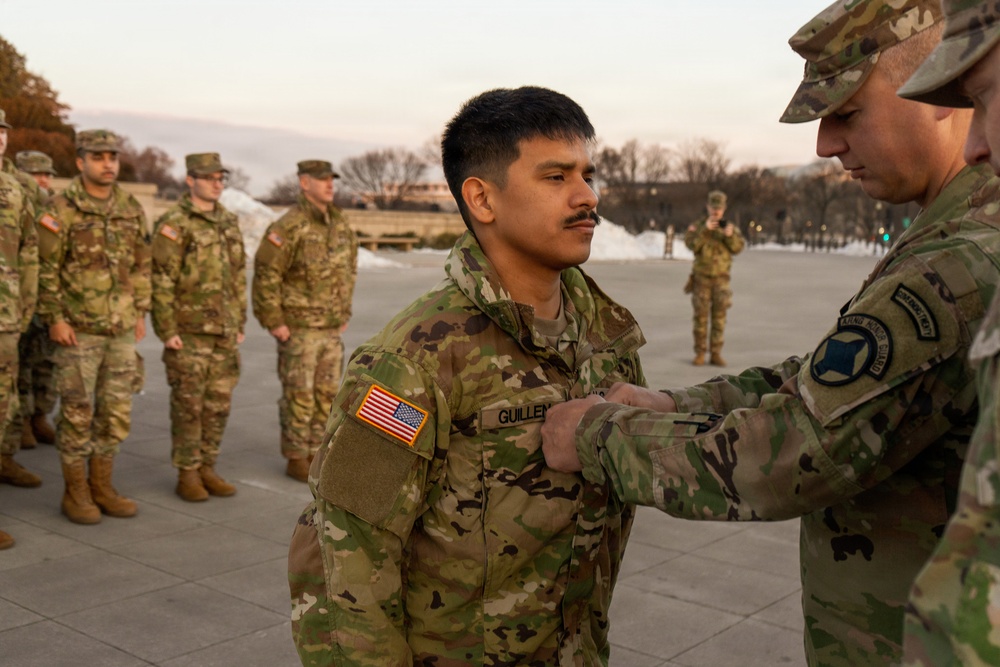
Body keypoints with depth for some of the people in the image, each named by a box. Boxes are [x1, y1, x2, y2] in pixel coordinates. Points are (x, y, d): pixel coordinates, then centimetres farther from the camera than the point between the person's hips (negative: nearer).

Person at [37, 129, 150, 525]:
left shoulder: (132, 209, 9)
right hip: (78, 329, -5)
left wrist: (140, 312, 11)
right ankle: (75, 493, 13)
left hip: (122, 329, 5)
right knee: (77, 413, 1)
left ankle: (103, 487, 22)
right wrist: (54, 318, -12)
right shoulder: (61, 210, -7)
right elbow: (46, 268, -8)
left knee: (116, 413, 9)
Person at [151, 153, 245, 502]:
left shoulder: (229, 222, 12)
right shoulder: (174, 224, -9)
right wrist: (167, 330, -15)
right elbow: (161, 282, -12)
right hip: (189, 332, -6)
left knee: (218, 404, 10)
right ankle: (187, 474, 11)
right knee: (188, 406, 1)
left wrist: (240, 323, 14)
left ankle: (207, 469, 21)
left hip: (225, 333, 6)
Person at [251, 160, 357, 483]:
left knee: (326, 394, 11)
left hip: (331, 329, 7)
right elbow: (266, 275, -17)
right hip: (297, 328, -7)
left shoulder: (340, 226, 8)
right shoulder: (289, 226, -16)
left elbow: (349, 270, 19)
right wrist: (273, 322, -16)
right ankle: (296, 460, 11)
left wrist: (344, 314, 16)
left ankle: (316, 454, 23)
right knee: (299, 395, 0)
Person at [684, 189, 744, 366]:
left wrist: (730, 235, -26)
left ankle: (716, 354, 7)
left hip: (721, 279, 2)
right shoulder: (697, 226, -3)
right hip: (702, 278, -2)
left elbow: (738, 248, -8)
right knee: (701, 316, 0)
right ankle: (699, 353, 8)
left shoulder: (729, 227, 4)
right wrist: (705, 229, -30)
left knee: (719, 317, 2)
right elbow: (691, 245, -19)